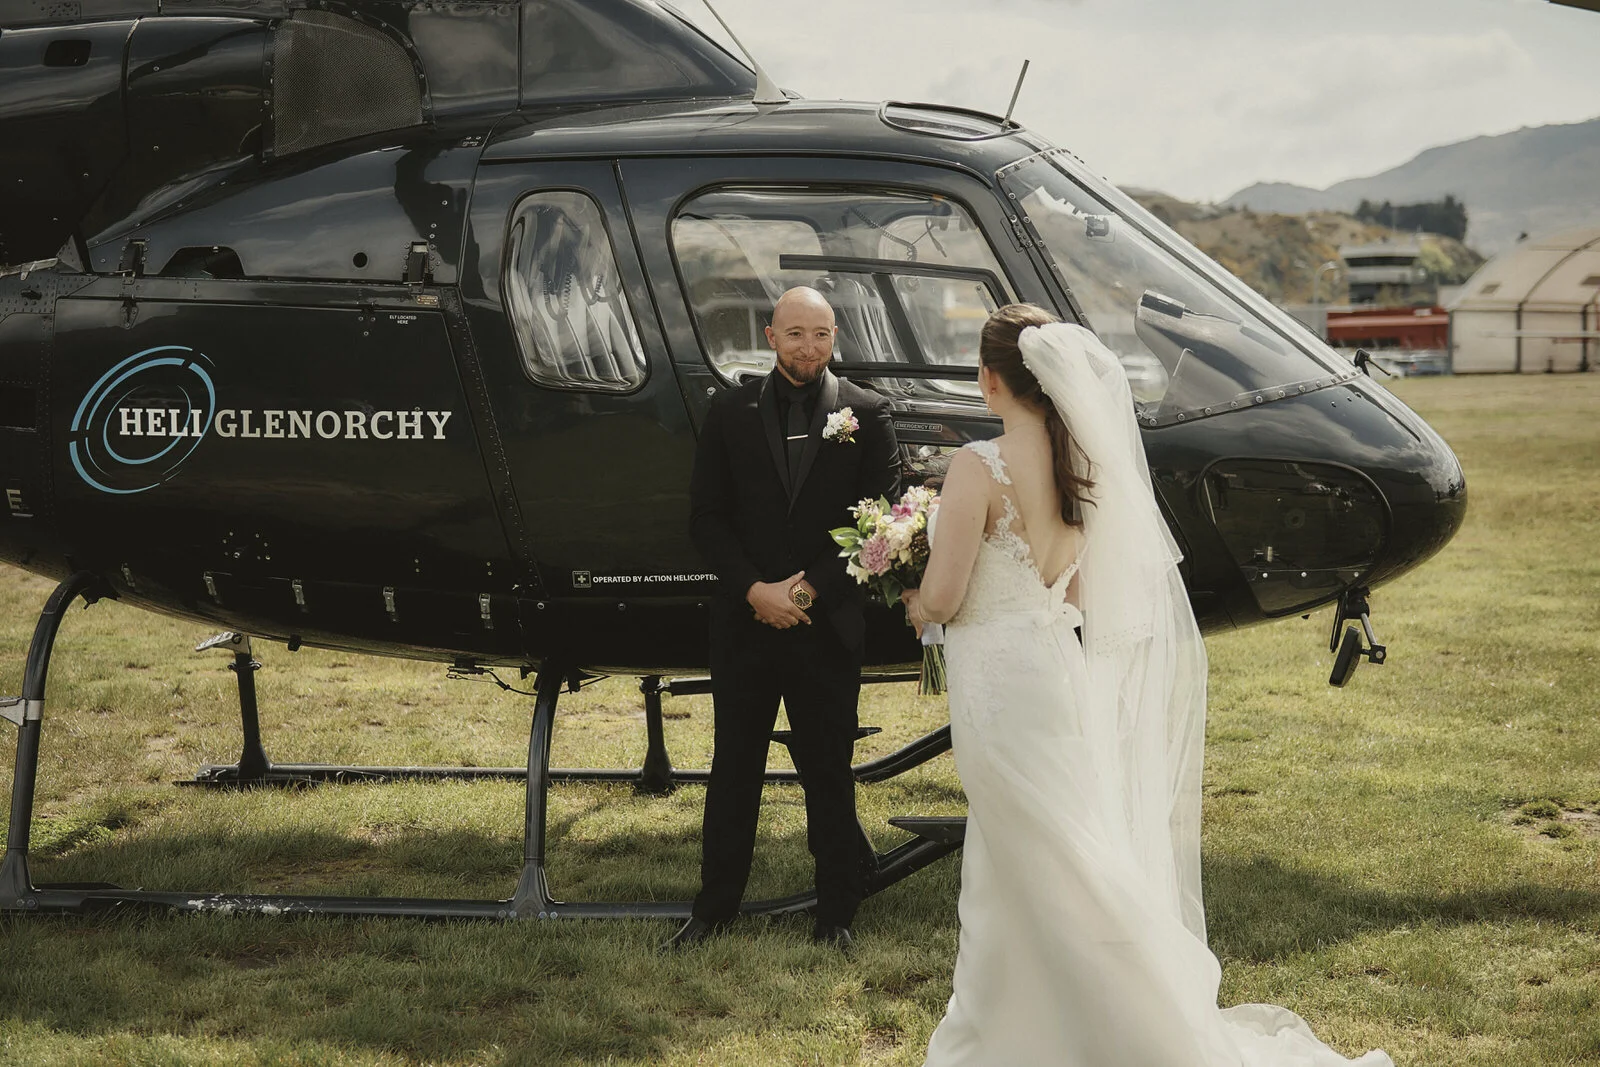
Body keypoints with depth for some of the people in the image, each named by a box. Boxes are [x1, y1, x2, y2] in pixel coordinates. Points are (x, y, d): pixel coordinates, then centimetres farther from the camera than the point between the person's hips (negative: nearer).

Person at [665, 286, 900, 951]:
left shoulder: (866, 414, -1)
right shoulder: (731, 413, 4)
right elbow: (705, 518, 3)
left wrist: (810, 588, -12)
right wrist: (755, 590, -10)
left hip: (828, 625, -2)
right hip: (743, 622, 2)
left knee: (828, 773, 7)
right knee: (733, 770, 11)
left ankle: (837, 914, 17)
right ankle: (715, 909, 21)